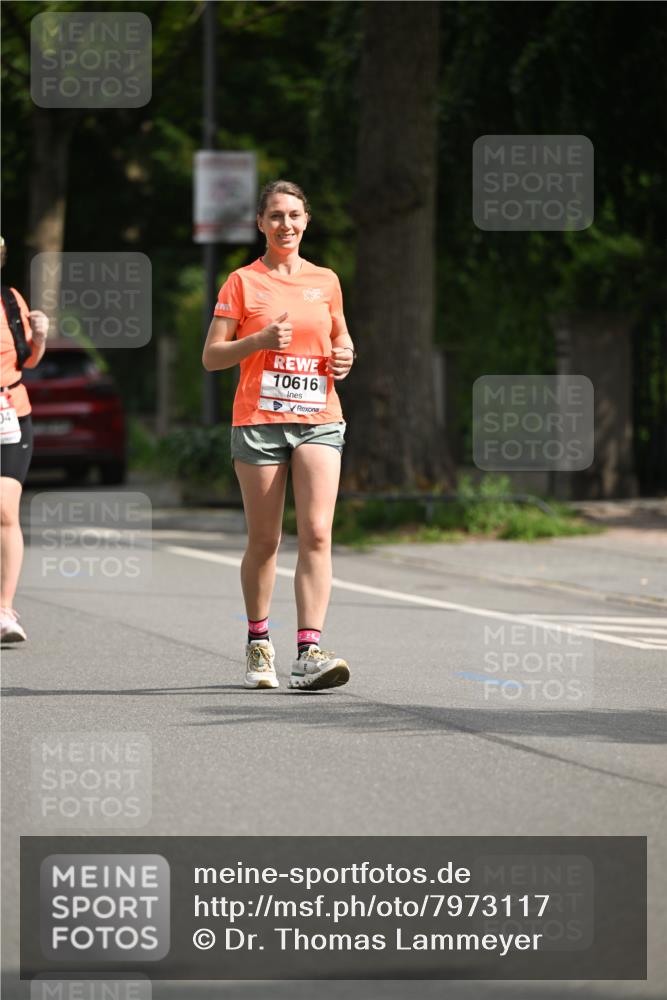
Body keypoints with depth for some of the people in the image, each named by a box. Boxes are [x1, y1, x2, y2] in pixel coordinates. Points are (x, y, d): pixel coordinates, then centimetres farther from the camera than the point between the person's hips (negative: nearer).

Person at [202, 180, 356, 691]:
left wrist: (345, 355, 2)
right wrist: (260, 340, -15)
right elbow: (211, 357, 1)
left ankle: (309, 653, -18)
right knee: (264, 541, 3)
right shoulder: (243, 282, 2)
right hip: (259, 420, -2)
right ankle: (258, 644, 24)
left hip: (319, 419, 2)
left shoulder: (325, 281, 11)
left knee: (316, 533, -13)